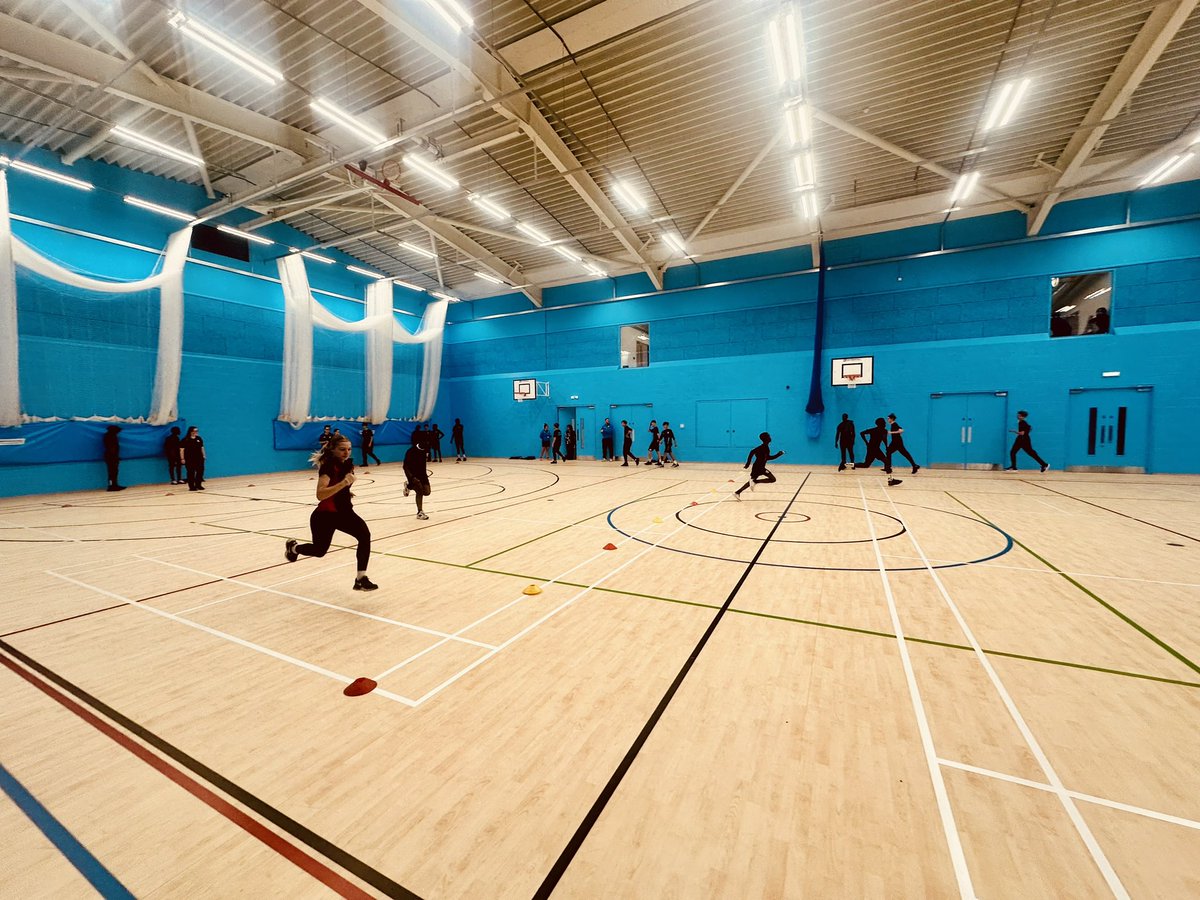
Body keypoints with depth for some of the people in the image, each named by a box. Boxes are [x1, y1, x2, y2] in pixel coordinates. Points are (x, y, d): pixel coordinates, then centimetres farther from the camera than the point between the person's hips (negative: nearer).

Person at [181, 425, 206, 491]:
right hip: (189, 459, -4)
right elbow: (182, 449, -6)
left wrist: (204, 455, 12)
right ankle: (191, 487, 5)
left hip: (199, 458, 5)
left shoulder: (199, 438, 7)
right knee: (191, 473, -1)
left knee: (200, 471, 5)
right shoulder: (185, 440, -6)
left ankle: (198, 485, 16)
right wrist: (182, 459, -10)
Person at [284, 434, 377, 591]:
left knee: (365, 535, -20)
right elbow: (320, 495, -37)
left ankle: (361, 579, -16)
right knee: (320, 550, 14)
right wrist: (343, 483, -46)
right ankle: (293, 547, 51)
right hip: (324, 515, -5)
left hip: (343, 512, 6)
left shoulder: (348, 463, 0)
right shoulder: (328, 466, -23)